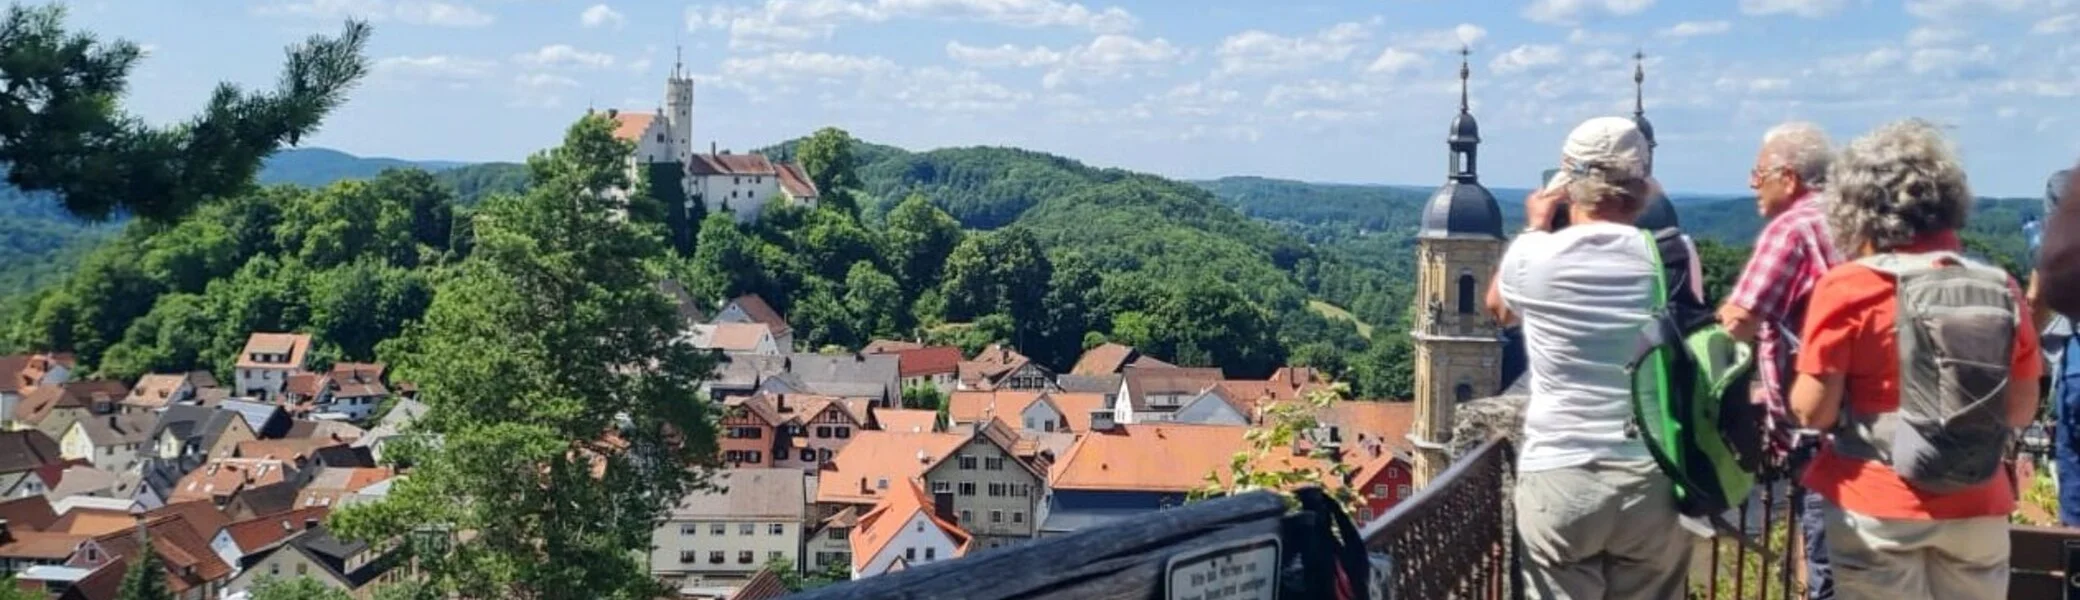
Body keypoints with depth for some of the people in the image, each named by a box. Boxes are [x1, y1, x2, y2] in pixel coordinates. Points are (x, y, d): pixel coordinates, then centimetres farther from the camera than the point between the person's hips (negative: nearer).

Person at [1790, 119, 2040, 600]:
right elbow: (2020, 411, 9)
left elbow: (1813, 412, -11)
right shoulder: (2000, 288, 0)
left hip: (1880, 507, -3)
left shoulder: (1848, 289, -12)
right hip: (1978, 509, 3)